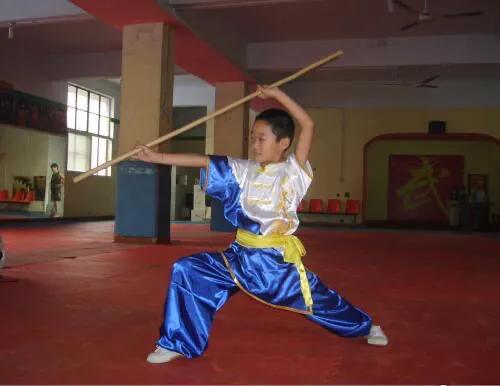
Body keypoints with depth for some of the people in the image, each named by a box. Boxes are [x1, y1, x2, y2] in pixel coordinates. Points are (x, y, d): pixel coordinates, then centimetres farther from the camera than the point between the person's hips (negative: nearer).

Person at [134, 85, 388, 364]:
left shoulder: (294, 171, -6)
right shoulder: (245, 171, 3)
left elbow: (308, 125, -17)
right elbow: (203, 162, -2)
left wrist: (276, 94, -16)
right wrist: (157, 157, -5)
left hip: (278, 259, -3)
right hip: (241, 256, 3)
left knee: (321, 301, 10)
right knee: (187, 270, -10)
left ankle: (366, 327, 45)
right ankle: (177, 343, 4)